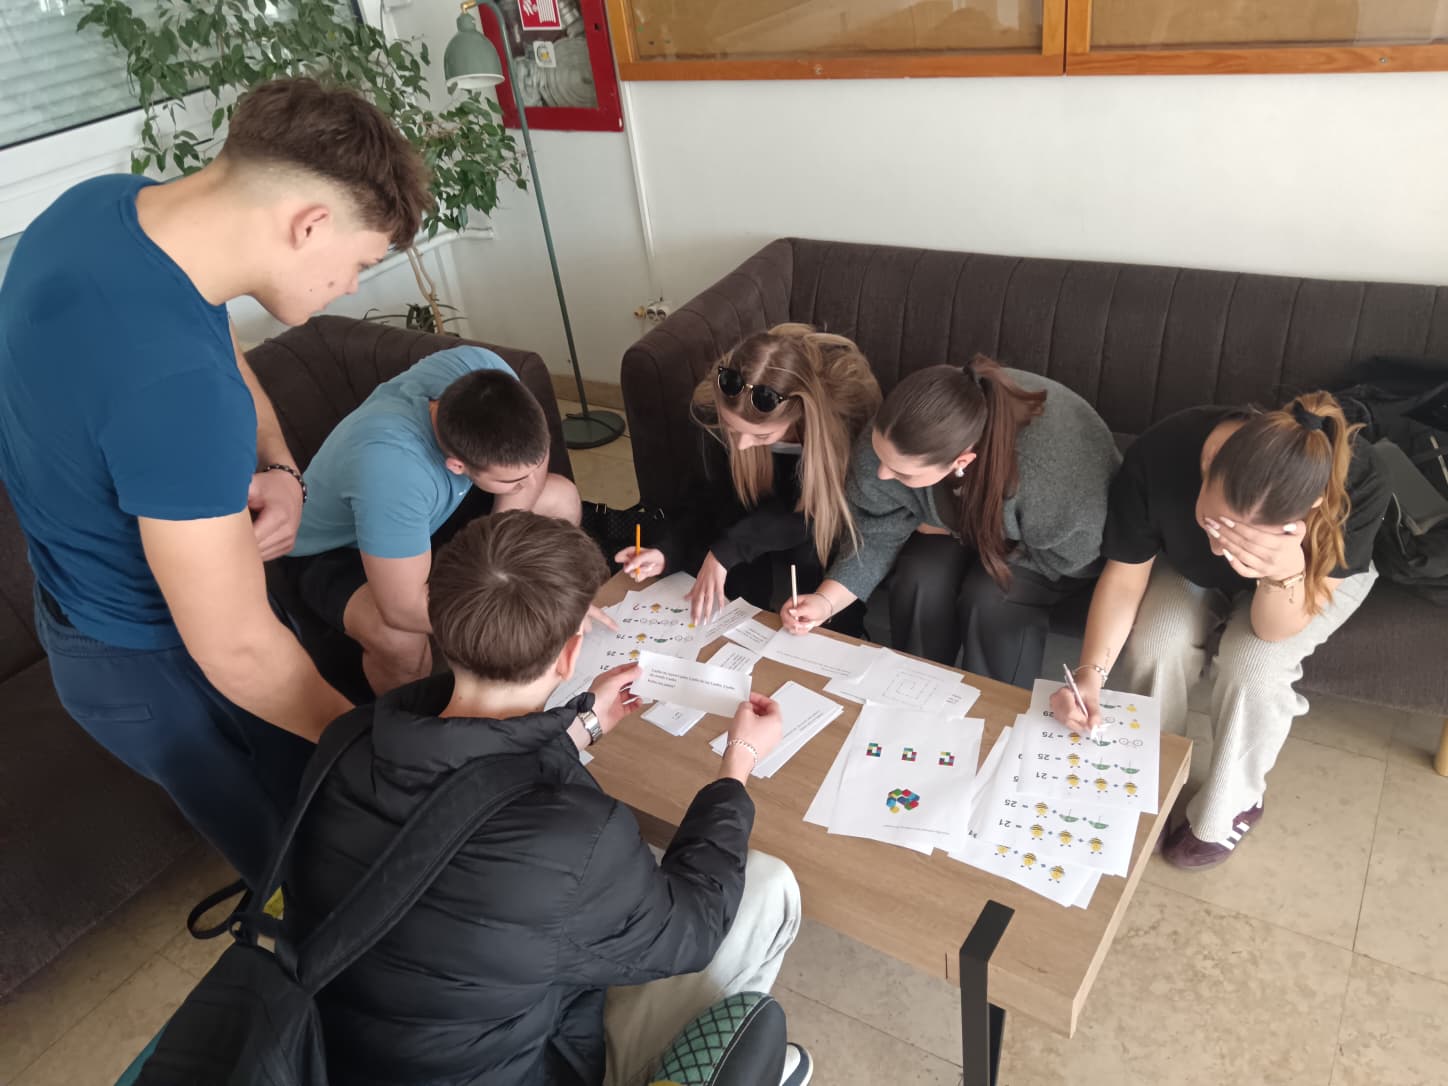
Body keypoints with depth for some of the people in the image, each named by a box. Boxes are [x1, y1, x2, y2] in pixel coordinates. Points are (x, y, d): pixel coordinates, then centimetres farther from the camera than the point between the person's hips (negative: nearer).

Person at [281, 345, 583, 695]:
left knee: (561, 498, -5)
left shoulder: (480, 368, -30)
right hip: (335, 549, -6)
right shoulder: (390, 465, -45)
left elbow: (532, 455, -13)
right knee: (400, 637, -35)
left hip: (428, 513, 6)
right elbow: (405, 608, -43)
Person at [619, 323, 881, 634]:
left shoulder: (848, 401, -37)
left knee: (813, 549, -31)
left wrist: (727, 550, -37)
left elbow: (814, 508, -28)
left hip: (832, 508, -2)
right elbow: (721, 494, -10)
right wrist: (669, 550, -25)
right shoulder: (714, 405, -27)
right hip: (767, 504, 3)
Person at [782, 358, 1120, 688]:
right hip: (961, 520, 3)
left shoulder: (1047, 465, -44)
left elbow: (1068, 556, -26)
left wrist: (961, 534, -22)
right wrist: (825, 601, -31)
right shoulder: (892, 441, -31)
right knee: (920, 579, -23)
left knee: (990, 599, -27)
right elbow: (877, 533, -18)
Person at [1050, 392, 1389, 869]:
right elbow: (1124, 575, -23)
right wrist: (1091, 671, -35)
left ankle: (1229, 808, 0)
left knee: (1252, 664, -27)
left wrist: (1286, 571, -55)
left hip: (1315, 575, -1)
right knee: (1153, 646, -25)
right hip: (1189, 569, 1)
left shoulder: (1355, 490, -39)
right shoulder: (1160, 455, -38)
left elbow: (1275, 631, -33)